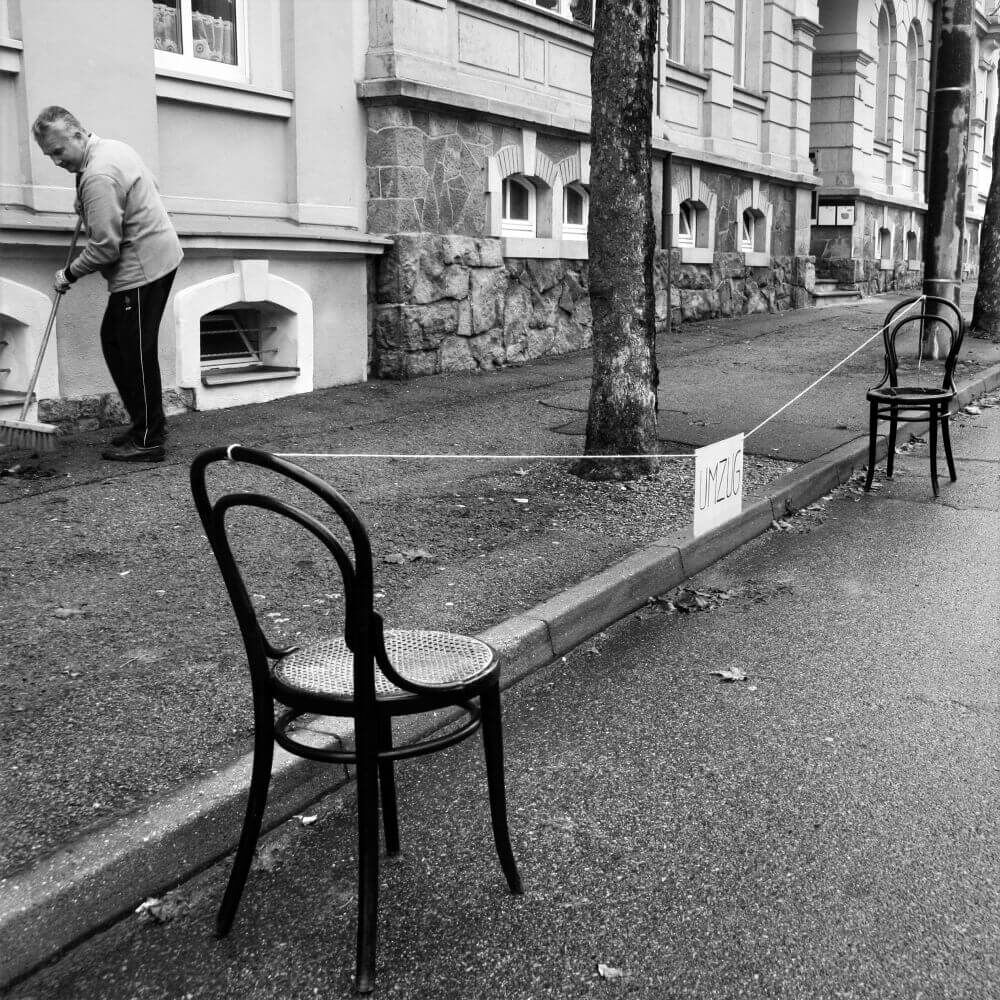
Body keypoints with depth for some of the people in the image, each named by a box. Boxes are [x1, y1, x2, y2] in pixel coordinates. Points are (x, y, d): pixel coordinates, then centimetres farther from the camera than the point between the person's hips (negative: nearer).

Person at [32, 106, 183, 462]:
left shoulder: (97, 177, -21)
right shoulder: (114, 146, 10)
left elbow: (104, 248, -23)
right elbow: (149, 185, 26)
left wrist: (69, 274, -7)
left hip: (142, 269, -11)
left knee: (136, 353, -5)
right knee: (113, 341, 15)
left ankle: (148, 440, 2)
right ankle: (149, 423, 20)